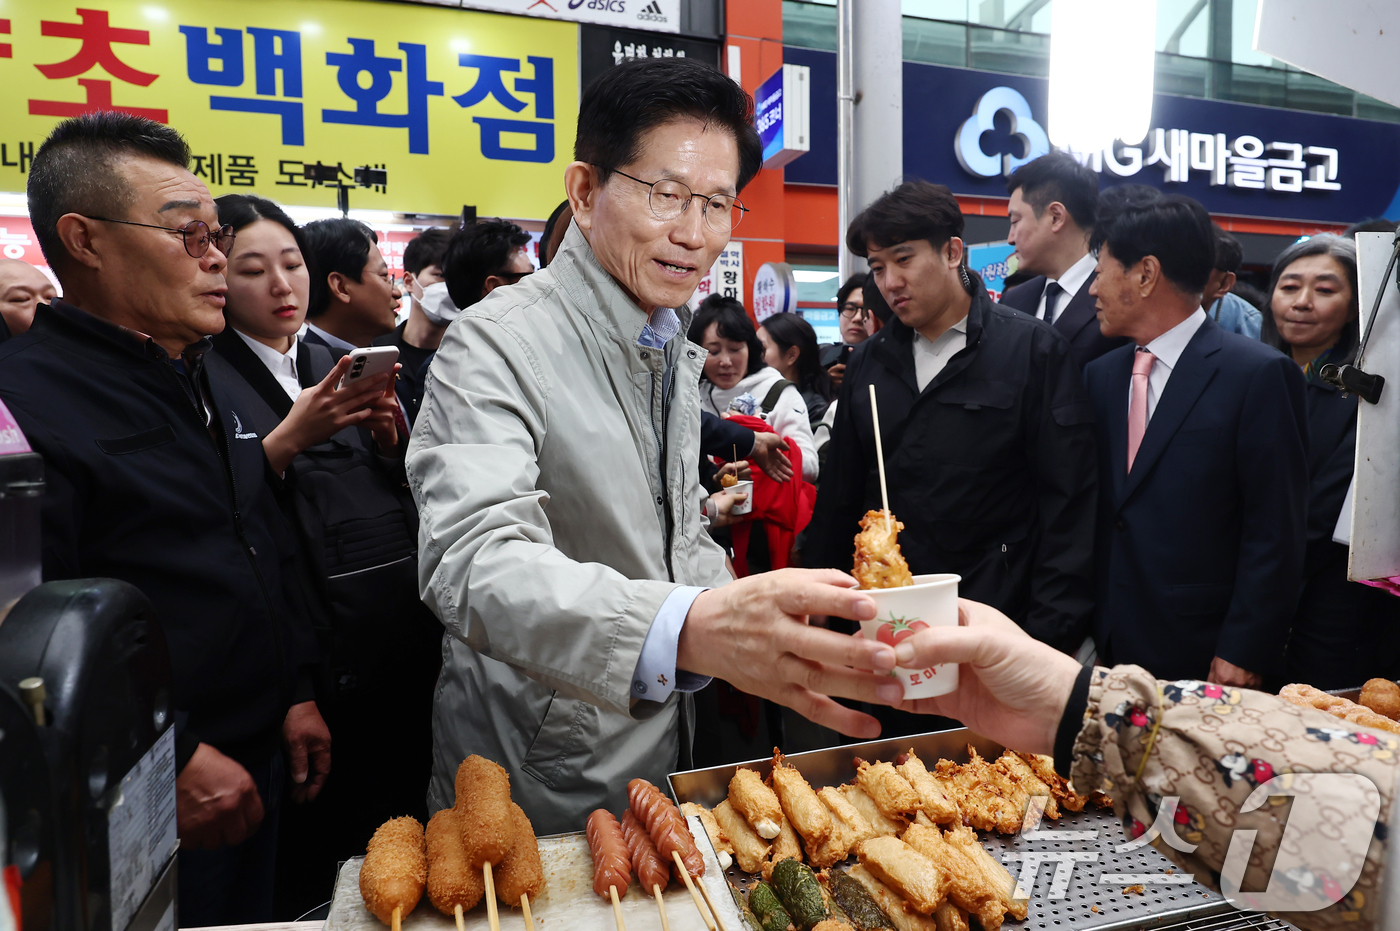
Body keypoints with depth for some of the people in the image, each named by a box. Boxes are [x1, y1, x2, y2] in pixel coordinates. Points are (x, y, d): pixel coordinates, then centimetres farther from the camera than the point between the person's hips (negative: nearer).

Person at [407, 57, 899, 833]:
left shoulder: (672, 345, 5)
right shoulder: (496, 346, -22)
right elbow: (470, 564, -37)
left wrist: (738, 620, -3)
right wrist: (691, 629, -52)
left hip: (661, 741, 8)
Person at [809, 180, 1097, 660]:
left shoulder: (1036, 350, -5)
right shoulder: (868, 362, 8)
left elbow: (1067, 500, -8)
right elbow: (841, 491, 12)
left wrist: (1053, 630, -12)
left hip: (996, 616, -3)